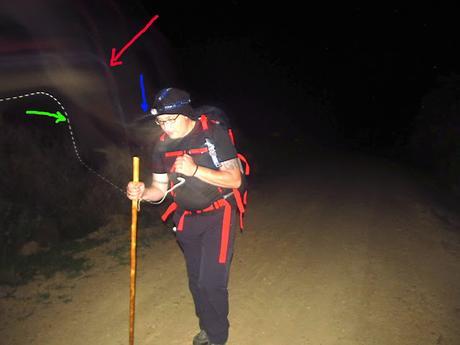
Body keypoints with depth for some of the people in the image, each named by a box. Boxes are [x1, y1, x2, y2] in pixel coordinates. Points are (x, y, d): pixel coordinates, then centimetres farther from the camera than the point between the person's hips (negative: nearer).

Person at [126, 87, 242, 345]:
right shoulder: (163, 146, -2)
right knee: (196, 280, 15)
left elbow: (235, 179, -19)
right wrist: (142, 192, -20)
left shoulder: (214, 134, -17)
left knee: (212, 280, -8)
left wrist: (195, 170, -31)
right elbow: (159, 189, 3)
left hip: (218, 215, -5)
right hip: (187, 219, 5)